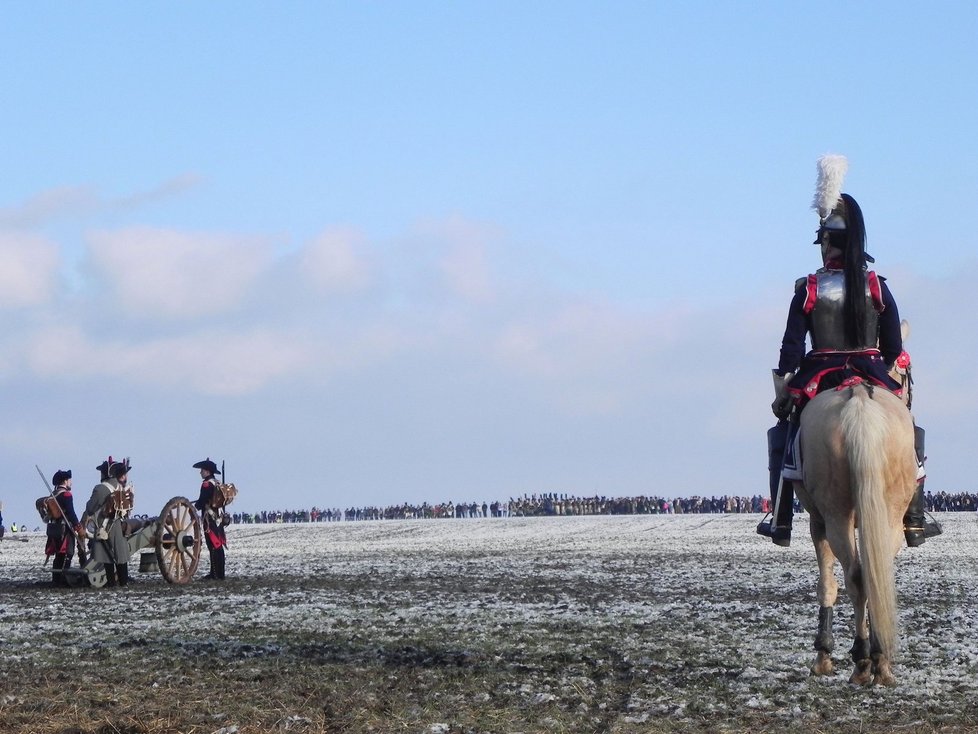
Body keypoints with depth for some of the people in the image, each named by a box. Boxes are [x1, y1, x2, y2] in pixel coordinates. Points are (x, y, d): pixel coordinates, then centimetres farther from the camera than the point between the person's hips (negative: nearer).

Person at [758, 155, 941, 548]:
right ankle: (914, 521, 12)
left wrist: (782, 394, 2)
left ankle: (780, 522, 13)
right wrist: (895, 382, 15)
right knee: (909, 437, 17)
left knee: (782, 438, 16)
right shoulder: (878, 287, -2)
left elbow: (791, 347, -6)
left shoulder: (808, 290, -6)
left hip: (819, 378, -1)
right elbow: (894, 348, 0)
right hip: (873, 377, 1)